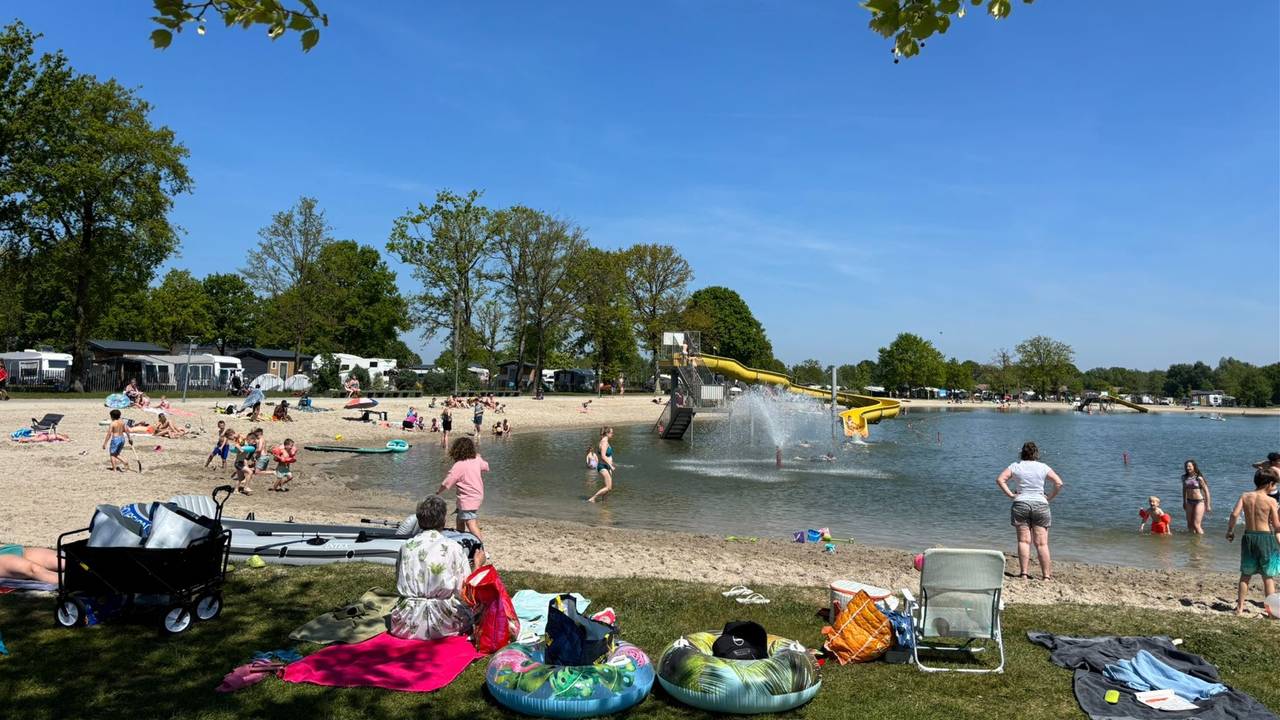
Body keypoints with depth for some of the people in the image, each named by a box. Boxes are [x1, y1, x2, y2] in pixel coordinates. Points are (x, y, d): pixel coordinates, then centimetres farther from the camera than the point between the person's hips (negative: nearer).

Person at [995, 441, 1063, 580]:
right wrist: (1050, 498, 5)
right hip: (1040, 504, 0)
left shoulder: (1015, 466, 4)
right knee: (1042, 543, 3)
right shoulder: (1043, 467, 5)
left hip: (1020, 504, 0)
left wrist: (1010, 495, -2)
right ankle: (1046, 576, 4)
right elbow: (1059, 483, -2)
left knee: (1024, 540, 0)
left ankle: (1024, 574, -7)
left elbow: (1000, 480, -5)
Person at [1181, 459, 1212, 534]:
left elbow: (1206, 491, -8)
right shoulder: (1185, 478, 3)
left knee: (1196, 525, -10)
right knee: (1190, 525, 9)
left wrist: (1208, 505, -8)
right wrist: (1184, 502, 21)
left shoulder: (1199, 478, -12)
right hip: (1189, 502, 6)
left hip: (1199, 502, -5)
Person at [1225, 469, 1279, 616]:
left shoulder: (1245, 496, 0)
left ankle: (1240, 607, 14)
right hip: (1266, 537, -3)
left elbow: (1234, 514, -11)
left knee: (1245, 574, 13)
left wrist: (1230, 531, 0)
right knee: (1268, 576, 8)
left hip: (1248, 536, 3)